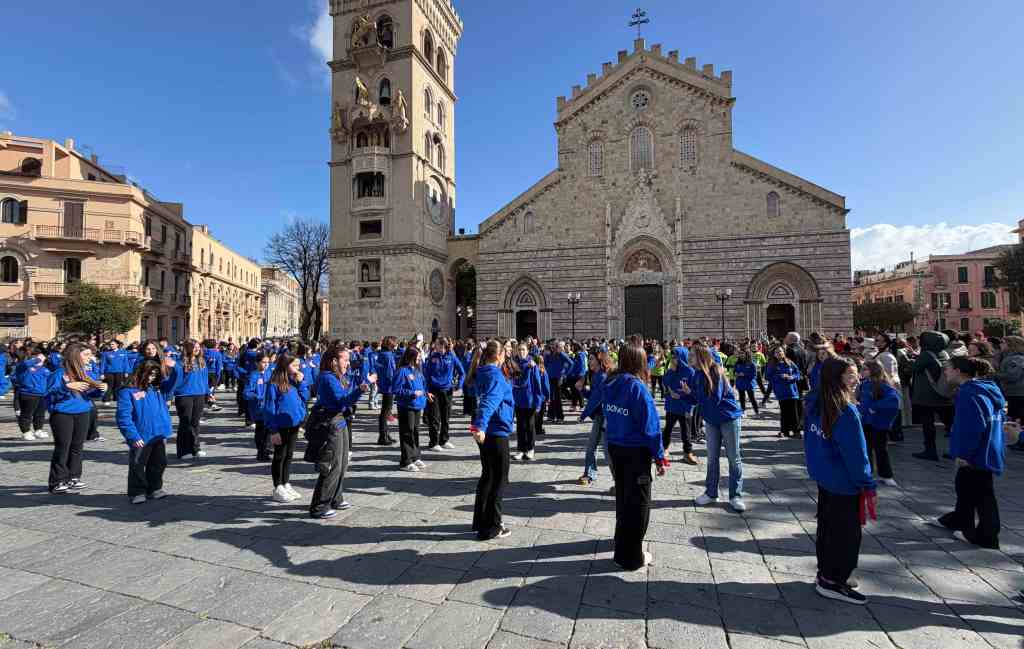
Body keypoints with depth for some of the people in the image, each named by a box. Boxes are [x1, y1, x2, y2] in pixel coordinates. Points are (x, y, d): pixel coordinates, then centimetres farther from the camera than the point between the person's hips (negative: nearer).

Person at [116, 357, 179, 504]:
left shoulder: (158, 389, 7)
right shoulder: (128, 392, -10)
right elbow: (123, 416, -14)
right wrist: (133, 436, -18)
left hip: (160, 435, 6)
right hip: (141, 438, -6)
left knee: (158, 464, 15)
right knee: (137, 466, 7)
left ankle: (154, 489, 29)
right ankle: (137, 493, 20)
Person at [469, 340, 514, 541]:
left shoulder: (483, 373, 9)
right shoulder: (495, 375, -19)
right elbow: (490, 401, -36)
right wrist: (480, 425, -49)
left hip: (486, 431, 9)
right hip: (496, 431, -9)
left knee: (487, 476, 20)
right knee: (499, 479, 4)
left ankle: (481, 521, 30)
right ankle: (490, 528, 11)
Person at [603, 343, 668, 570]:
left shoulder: (609, 384, -1)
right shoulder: (637, 387, -21)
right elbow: (650, 425, -19)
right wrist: (660, 457, -12)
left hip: (614, 447, 7)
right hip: (636, 451, -6)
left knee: (622, 496, 23)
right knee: (638, 502, 8)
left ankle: (622, 540, 42)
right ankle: (631, 557, 17)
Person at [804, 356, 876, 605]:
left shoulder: (815, 403, -1)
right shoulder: (845, 411, -25)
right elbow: (855, 453, -21)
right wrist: (867, 484, -11)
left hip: (823, 477, 8)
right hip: (844, 483, -8)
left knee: (826, 526, 20)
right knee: (846, 533, 7)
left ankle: (825, 573, 33)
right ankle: (833, 582, 18)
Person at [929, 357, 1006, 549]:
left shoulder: (969, 393, -22)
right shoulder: (986, 388, 9)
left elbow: (974, 426, -27)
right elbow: (998, 417, 17)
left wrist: (964, 454, -21)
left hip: (977, 455, -10)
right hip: (985, 451, 10)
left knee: (982, 494, 3)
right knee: (965, 485, 22)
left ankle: (986, 538, 16)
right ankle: (959, 521, 38)